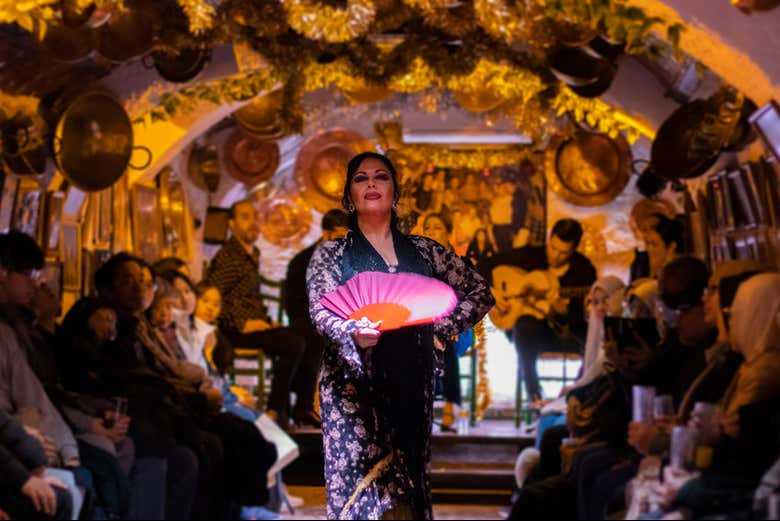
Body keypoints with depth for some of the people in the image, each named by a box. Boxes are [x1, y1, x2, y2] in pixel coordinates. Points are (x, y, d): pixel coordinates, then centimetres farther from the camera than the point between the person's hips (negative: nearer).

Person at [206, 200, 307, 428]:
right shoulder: (226, 257, -9)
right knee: (294, 343, -26)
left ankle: (300, 407, -2)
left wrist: (266, 321, 12)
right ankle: (275, 411, -18)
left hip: (256, 325, 9)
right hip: (235, 332, -9)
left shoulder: (253, 255, 21)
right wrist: (242, 324, -19)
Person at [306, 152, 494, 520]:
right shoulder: (331, 254, 7)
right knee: (358, 484, -9)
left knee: (408, 487, 1)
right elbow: (320, 310, -7)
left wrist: (442, 324, 0)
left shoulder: (424, 251, 13)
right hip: (353, 383, -2)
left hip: (411, 384, 2)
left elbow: (480, 292, 15)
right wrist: (354, 333, -28)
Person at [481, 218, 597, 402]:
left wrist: (564, 310, -29)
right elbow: (486, 265, 7)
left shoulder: (584, 269, -2)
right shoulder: (530, 255, 1)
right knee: (524, 326, -36)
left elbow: (586, 315, -9)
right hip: (535, 327, 0)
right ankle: (533, 393, -22)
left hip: (567, 331, 0)